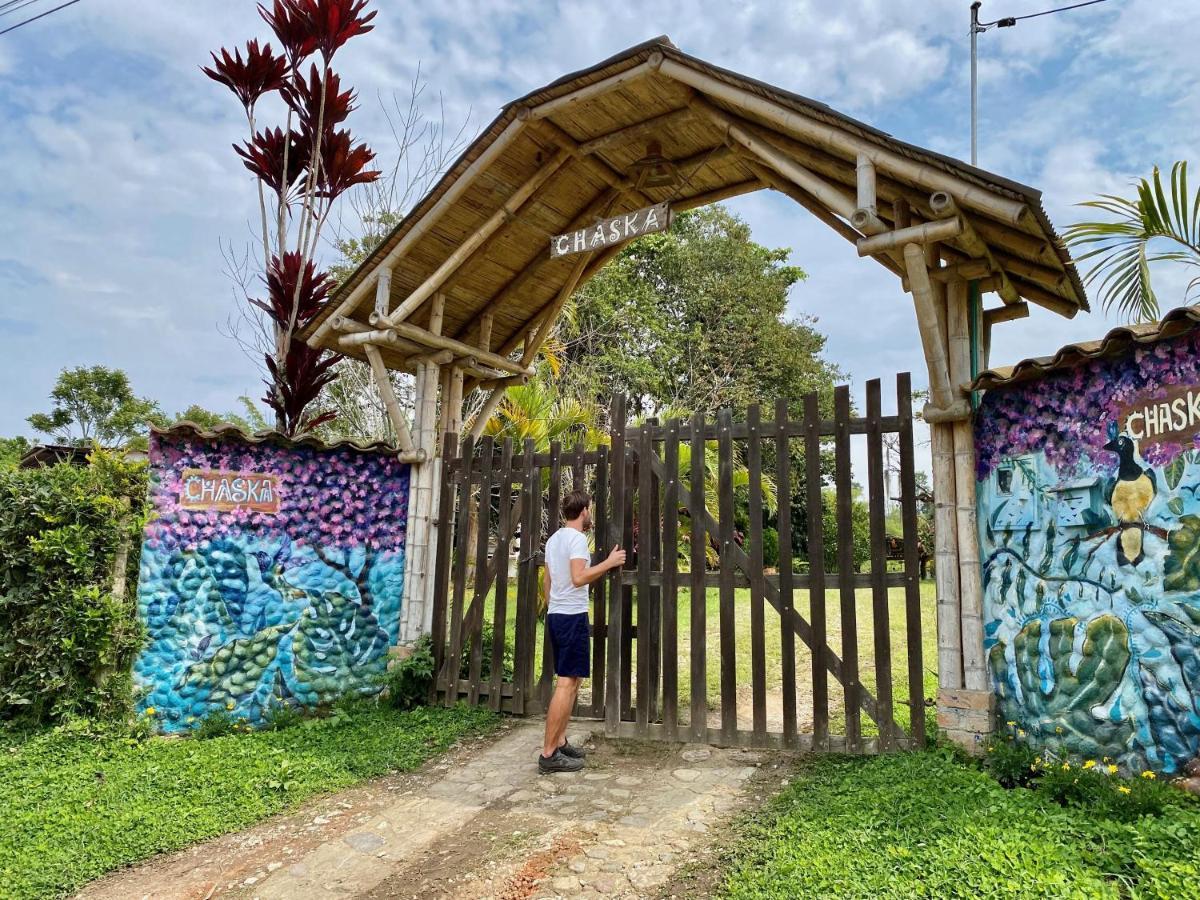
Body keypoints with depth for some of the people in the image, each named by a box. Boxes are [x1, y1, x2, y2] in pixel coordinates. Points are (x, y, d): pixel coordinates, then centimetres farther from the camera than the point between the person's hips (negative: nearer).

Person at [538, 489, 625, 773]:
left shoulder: (554, 539, 16)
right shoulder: (577, 538, -13)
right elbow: (578, 578, -26)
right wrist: (609, 563, -17)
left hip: (555, 615, 10)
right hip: (572, 617, -10)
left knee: (570, 682, 15)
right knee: (567, 683, -8)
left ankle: (560, 743, 18)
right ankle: (549, 754, -7)